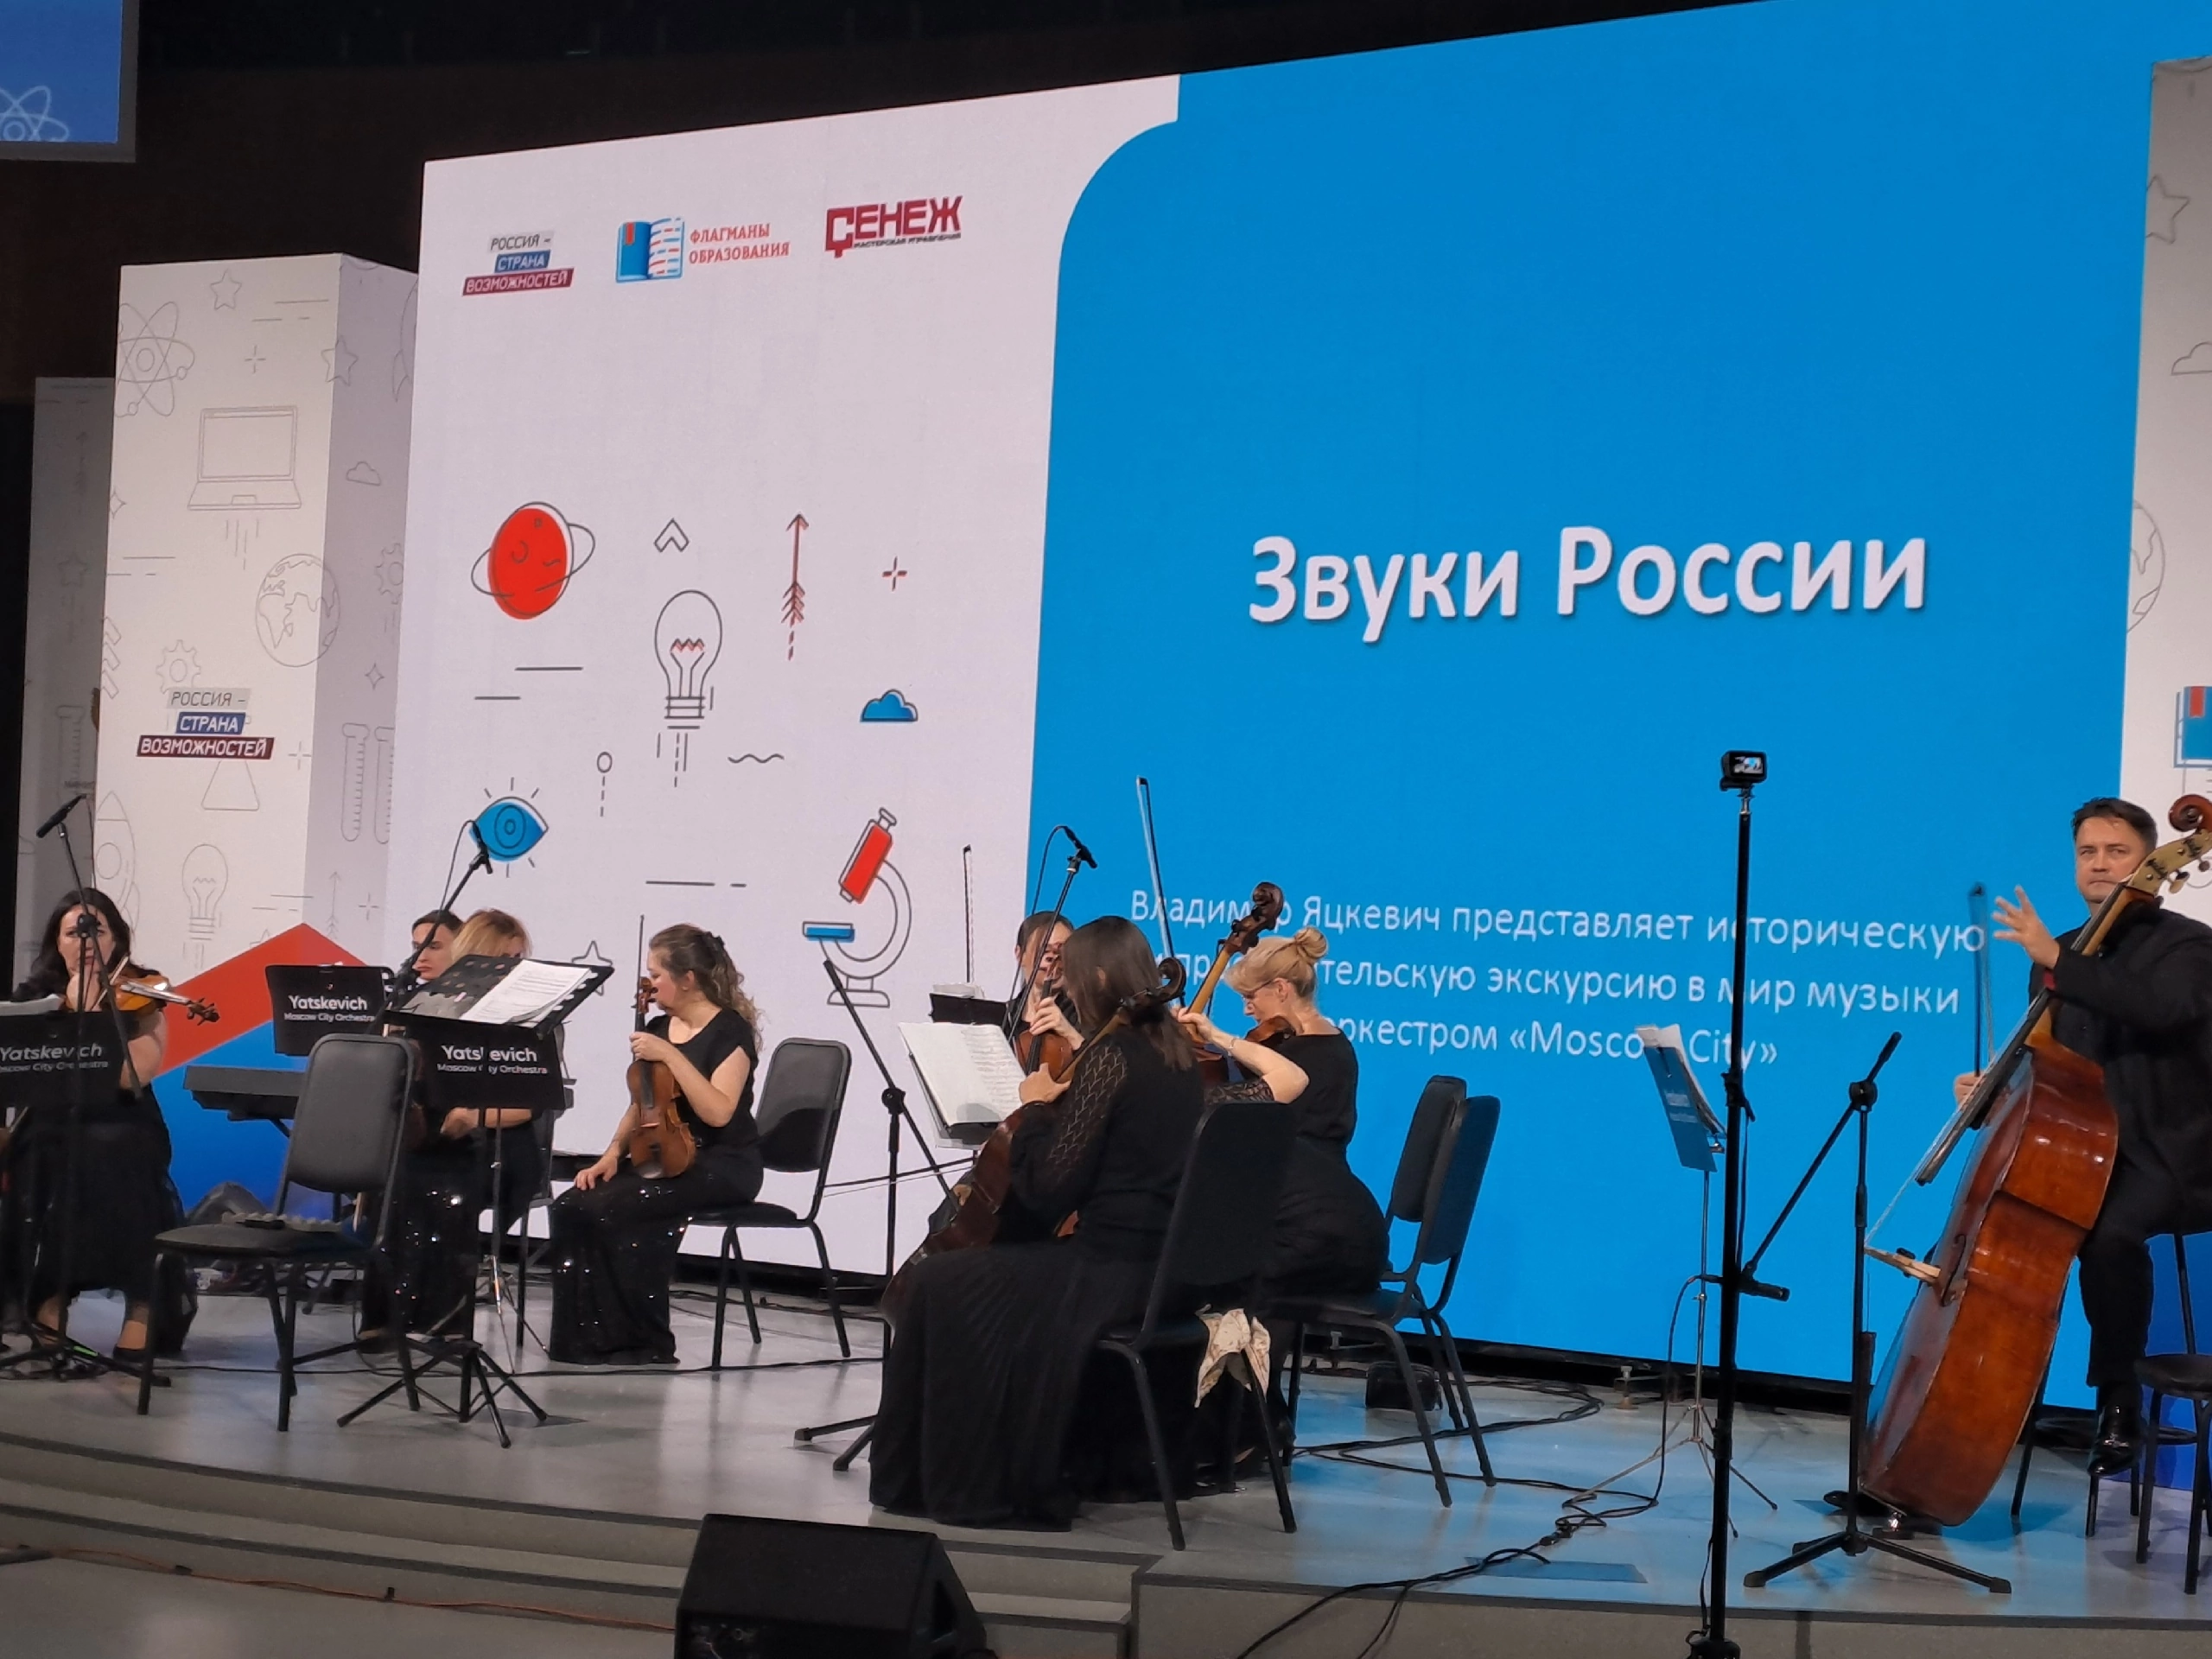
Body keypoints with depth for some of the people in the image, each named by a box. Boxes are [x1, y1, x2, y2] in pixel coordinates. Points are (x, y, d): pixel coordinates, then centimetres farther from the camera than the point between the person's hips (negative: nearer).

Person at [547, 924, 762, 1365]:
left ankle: (648, 1344, -15)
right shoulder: (657, 1029, 12)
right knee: (571, 1207, -17)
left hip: (722, 1165, -7)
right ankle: (586, 1336, -12)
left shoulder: (731, 1032, -10)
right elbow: (641, 1105, 17)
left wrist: (671, 1056, -25)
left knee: (609, 1210, -28)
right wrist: (613, 1153, 1)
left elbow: (718, 1111, -23)